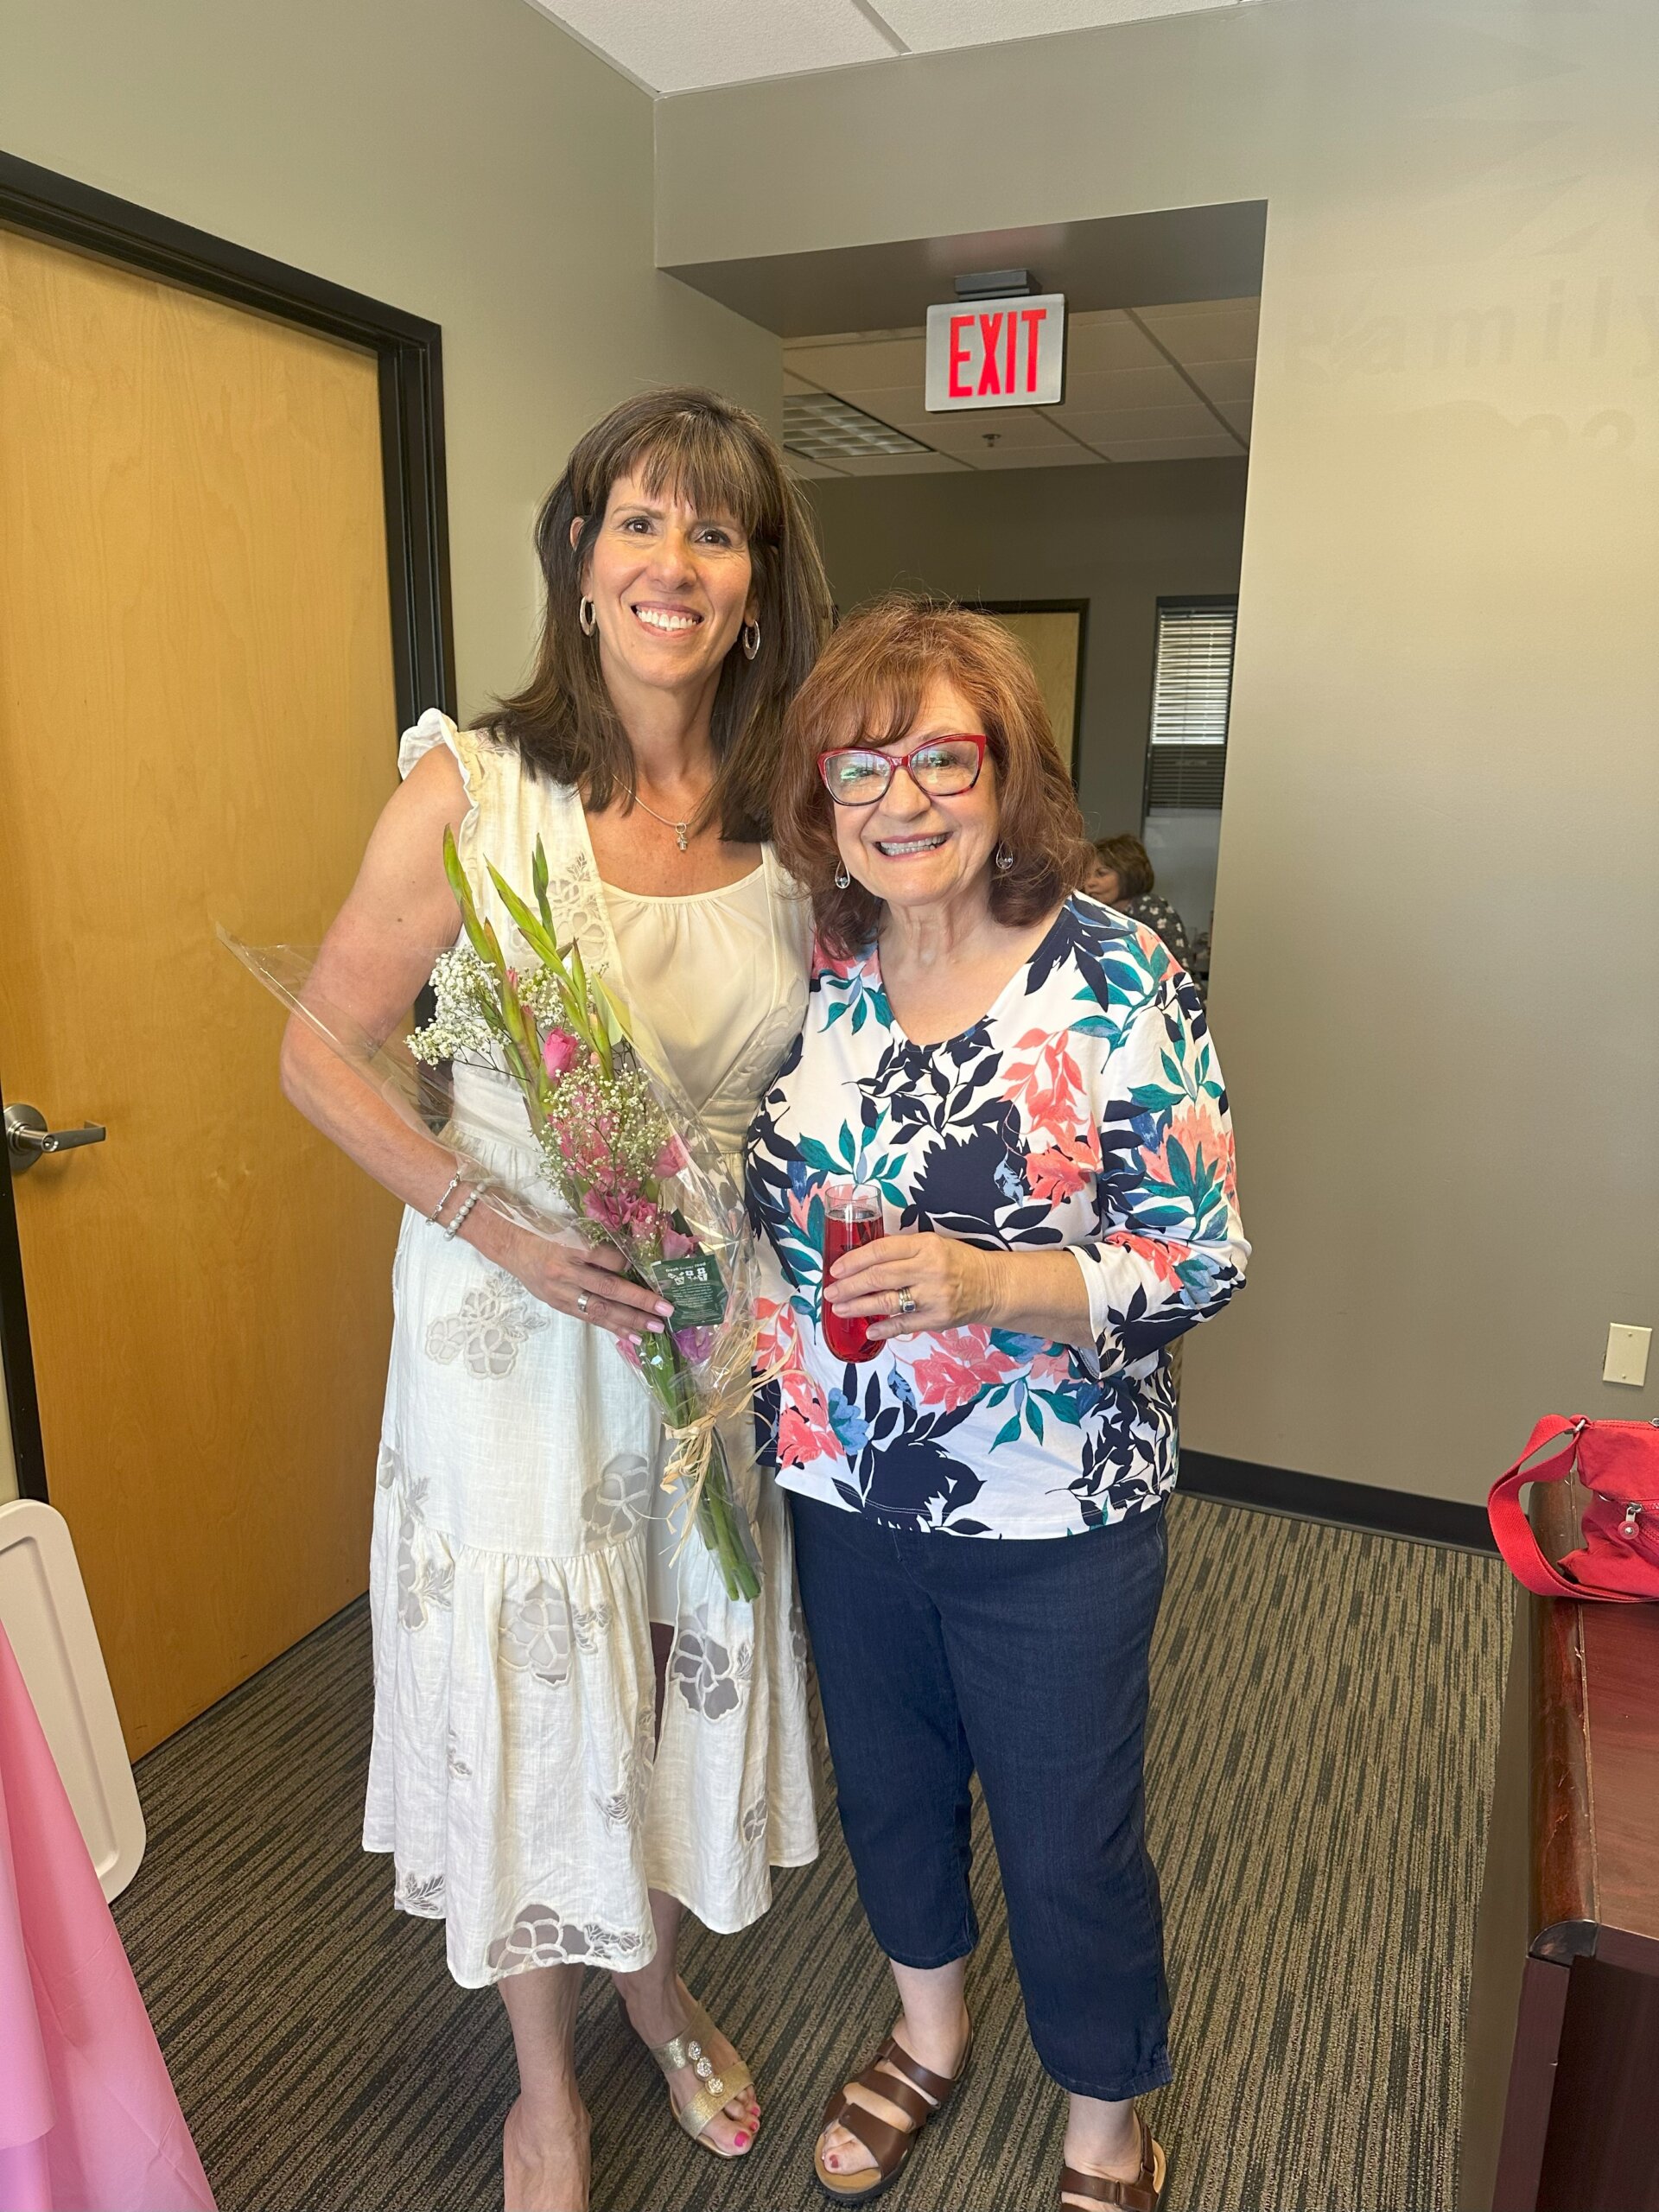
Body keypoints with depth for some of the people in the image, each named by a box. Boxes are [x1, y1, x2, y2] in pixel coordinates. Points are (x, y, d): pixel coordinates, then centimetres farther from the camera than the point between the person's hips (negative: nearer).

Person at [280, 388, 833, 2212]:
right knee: (528, 1682, 13)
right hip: (515, 1320, -3)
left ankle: (662, 1992, 51)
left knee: (685, 1667, 20)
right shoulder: (475, 791, -12)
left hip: (721, 1321, 4)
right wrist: (500, 1227, -17)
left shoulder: (787, 822, -1)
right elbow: (322, 1055, -8)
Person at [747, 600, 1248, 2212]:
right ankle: (928, 2031, 56)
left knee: (1068, 1841, 16)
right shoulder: (808, 970, -4)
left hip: (1053, 1519, -4)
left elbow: (1201, 1259, -17)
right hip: (847, 1490, 4)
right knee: (885, 1788, 25)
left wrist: (987, 1283, -30)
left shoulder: (1112, 978, -17)